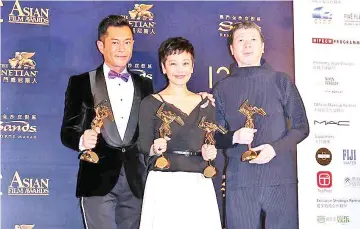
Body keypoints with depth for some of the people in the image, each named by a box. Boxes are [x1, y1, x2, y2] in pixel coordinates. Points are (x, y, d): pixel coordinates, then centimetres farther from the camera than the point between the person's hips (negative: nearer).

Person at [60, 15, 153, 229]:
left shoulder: (145, 85, 13)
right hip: (98, 181, -3)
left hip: (136, 181, 4)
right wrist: (82, 140, -22)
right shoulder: (81, 83, 2)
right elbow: (67, 132, -2)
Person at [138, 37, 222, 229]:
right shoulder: (151, 103, 1)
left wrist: (210, 153, -2)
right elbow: (143, 145, -1)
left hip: (200, 185, 3)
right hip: (164, 185, -3)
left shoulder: (205, 104, 12)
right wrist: (155, 149, -21)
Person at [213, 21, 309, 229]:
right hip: (240, 180, 1)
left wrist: (275, 147, -12)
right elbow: (216, 137, 11)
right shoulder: (223, 88, 10)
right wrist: (234, 137, -12)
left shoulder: (280, 81, 5)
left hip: (280, 178, -1)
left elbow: (302, 126, 5)